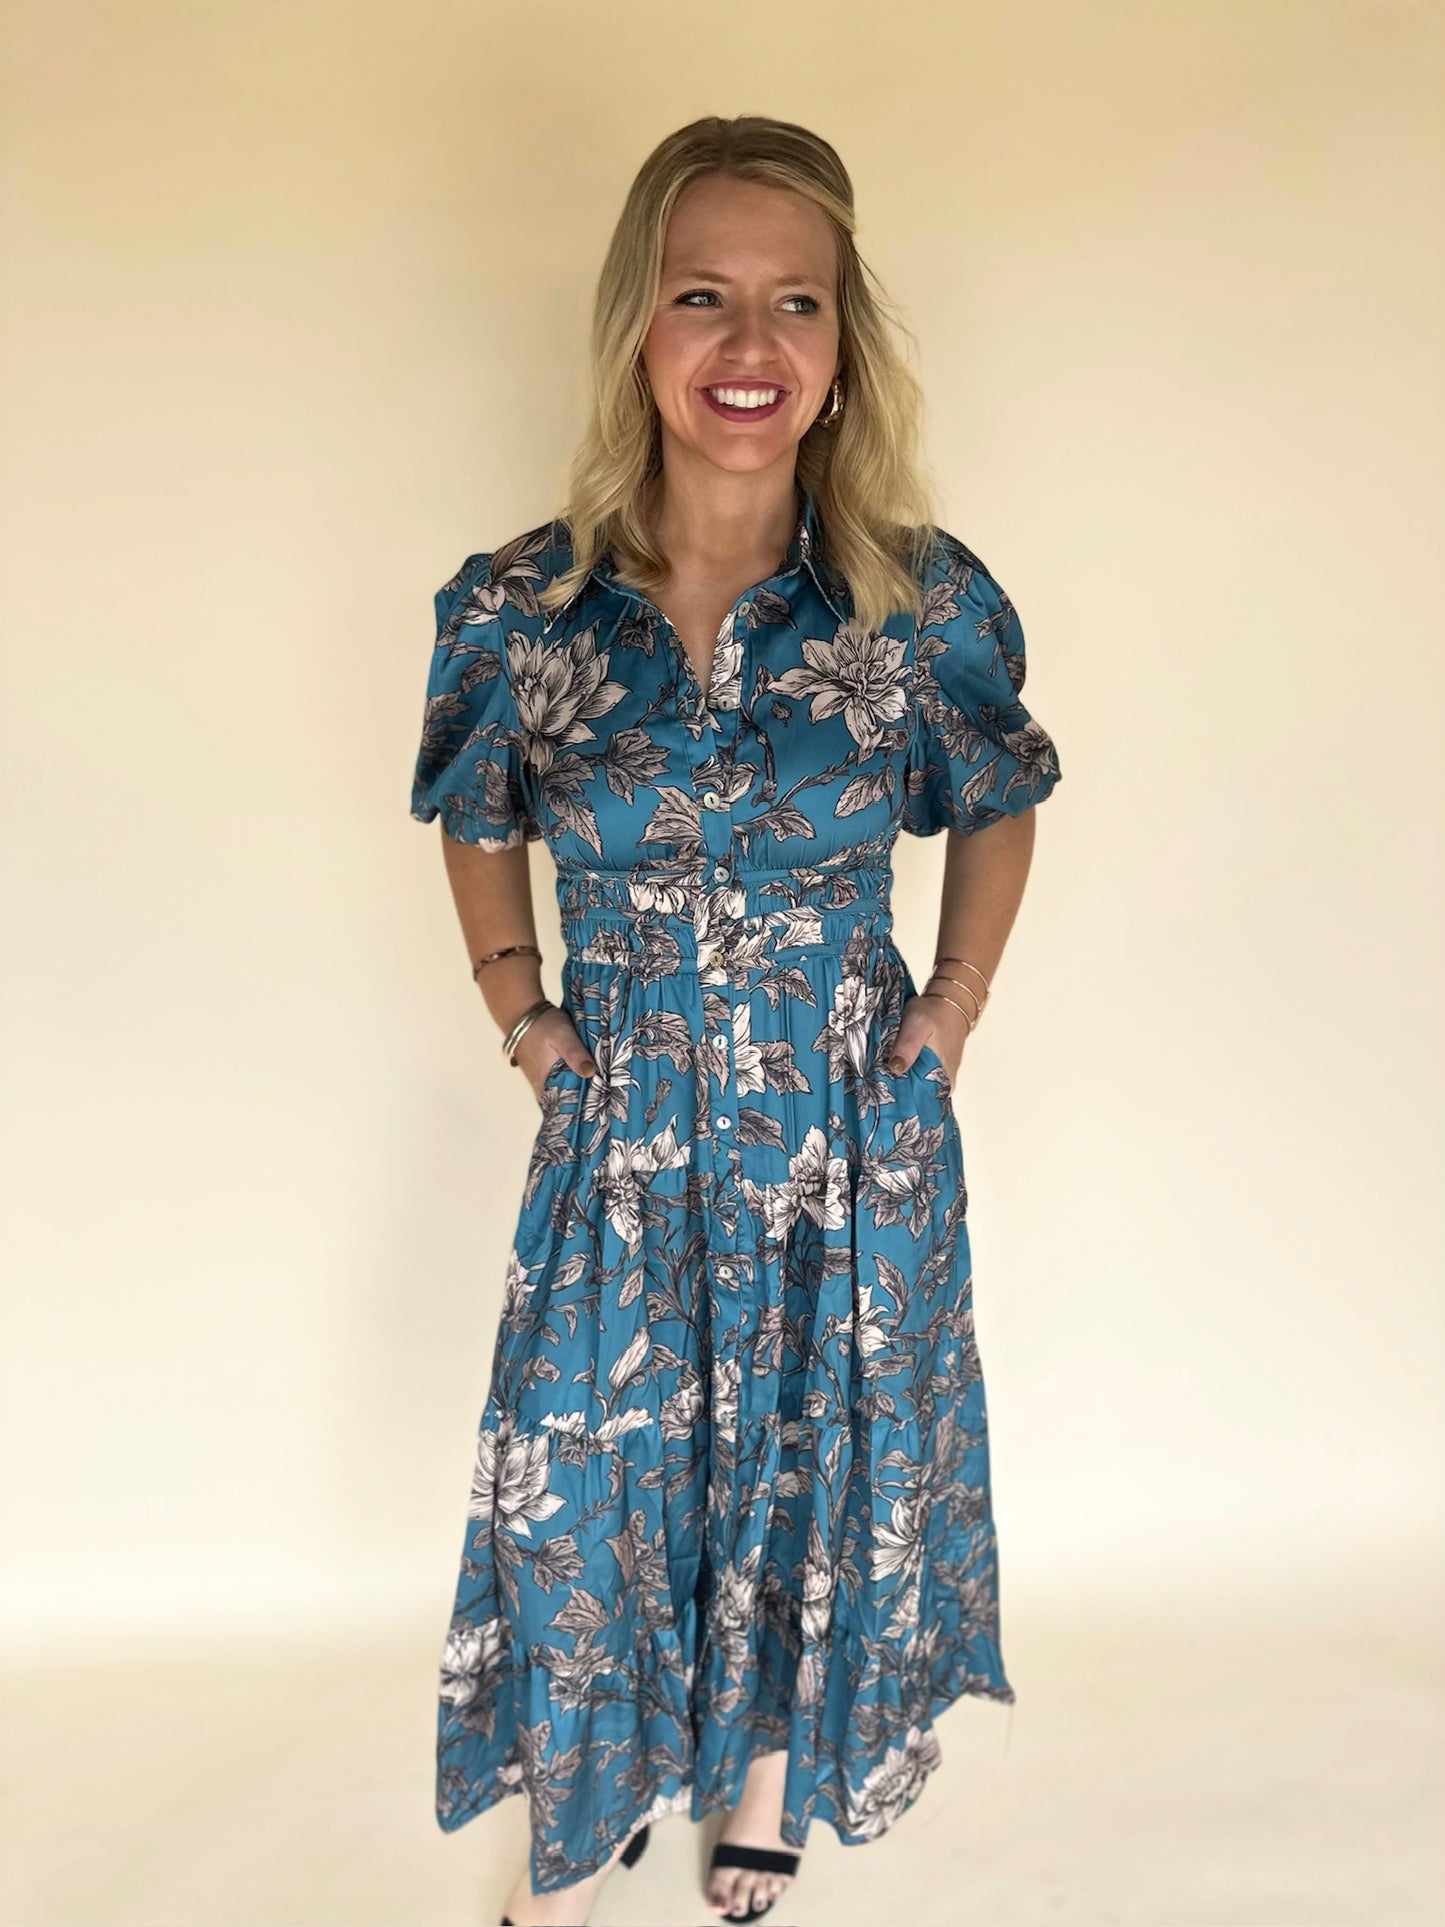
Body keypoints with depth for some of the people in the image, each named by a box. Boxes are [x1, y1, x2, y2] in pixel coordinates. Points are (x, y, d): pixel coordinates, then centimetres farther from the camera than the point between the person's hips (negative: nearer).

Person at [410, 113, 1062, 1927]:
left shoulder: (927, 601, -11)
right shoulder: (517, 610, -10)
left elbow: (995, 810, 8)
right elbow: (480, 825, 9)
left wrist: (952, 1012, 1)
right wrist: (520, 1013, 0)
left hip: (852, 1132, 0)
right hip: (622, 1133, 0)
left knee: (817, 1468, 16)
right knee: (583, 1488, 10)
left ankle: (769, 1762, 47)